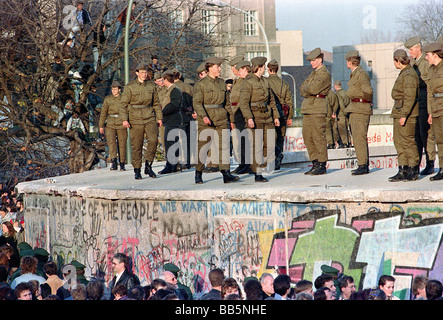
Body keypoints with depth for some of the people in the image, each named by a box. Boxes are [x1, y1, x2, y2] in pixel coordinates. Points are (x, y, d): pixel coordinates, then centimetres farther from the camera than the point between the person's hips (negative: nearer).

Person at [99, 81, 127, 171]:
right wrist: (101, 126, 7)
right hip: (110, 124, 1)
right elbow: (103, 113, 9)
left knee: (122, 145, 2)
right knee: (111, 143, -15)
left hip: (121, 125, -1)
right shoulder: (108, 99, 6)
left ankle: (122, 164, 13)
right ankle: (114, 163, -25)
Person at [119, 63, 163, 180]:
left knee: (153, 140, -17)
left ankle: (148, 166, -6)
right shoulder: (130, 87, 1)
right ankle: (137, 171, 8)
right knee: (136, 146, -2)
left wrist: (159, 118, 12)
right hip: (135, 119, -2)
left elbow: (156, 103, 19)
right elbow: (123, 104, -2)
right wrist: (124, 119, -12)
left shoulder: (151, 86, 12)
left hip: (150, 118, 2)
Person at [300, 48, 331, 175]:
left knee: (318, 136, -8)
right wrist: (308, 91, -5)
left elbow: (313, 88, -18)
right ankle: (315, 163, 12)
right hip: (308, 107, 9)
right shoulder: (313, 73, 21)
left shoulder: (325, 74, -8)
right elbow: (302, 89, 15)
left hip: (318, 108, -9)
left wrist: (306, 89, 1)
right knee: (308, 137, 7)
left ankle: (322, 165, -6)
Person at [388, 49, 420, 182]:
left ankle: (413, 171, -2)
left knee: (408, 141, -7)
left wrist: (404, 115, -24)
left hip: (407, 113, -10)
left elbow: (410, 97, -21)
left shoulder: (409, 75, -15)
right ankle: (403, 171, 11)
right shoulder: (403, 73, 17)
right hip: (399, 112, 10)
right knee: (399, 141, 9)